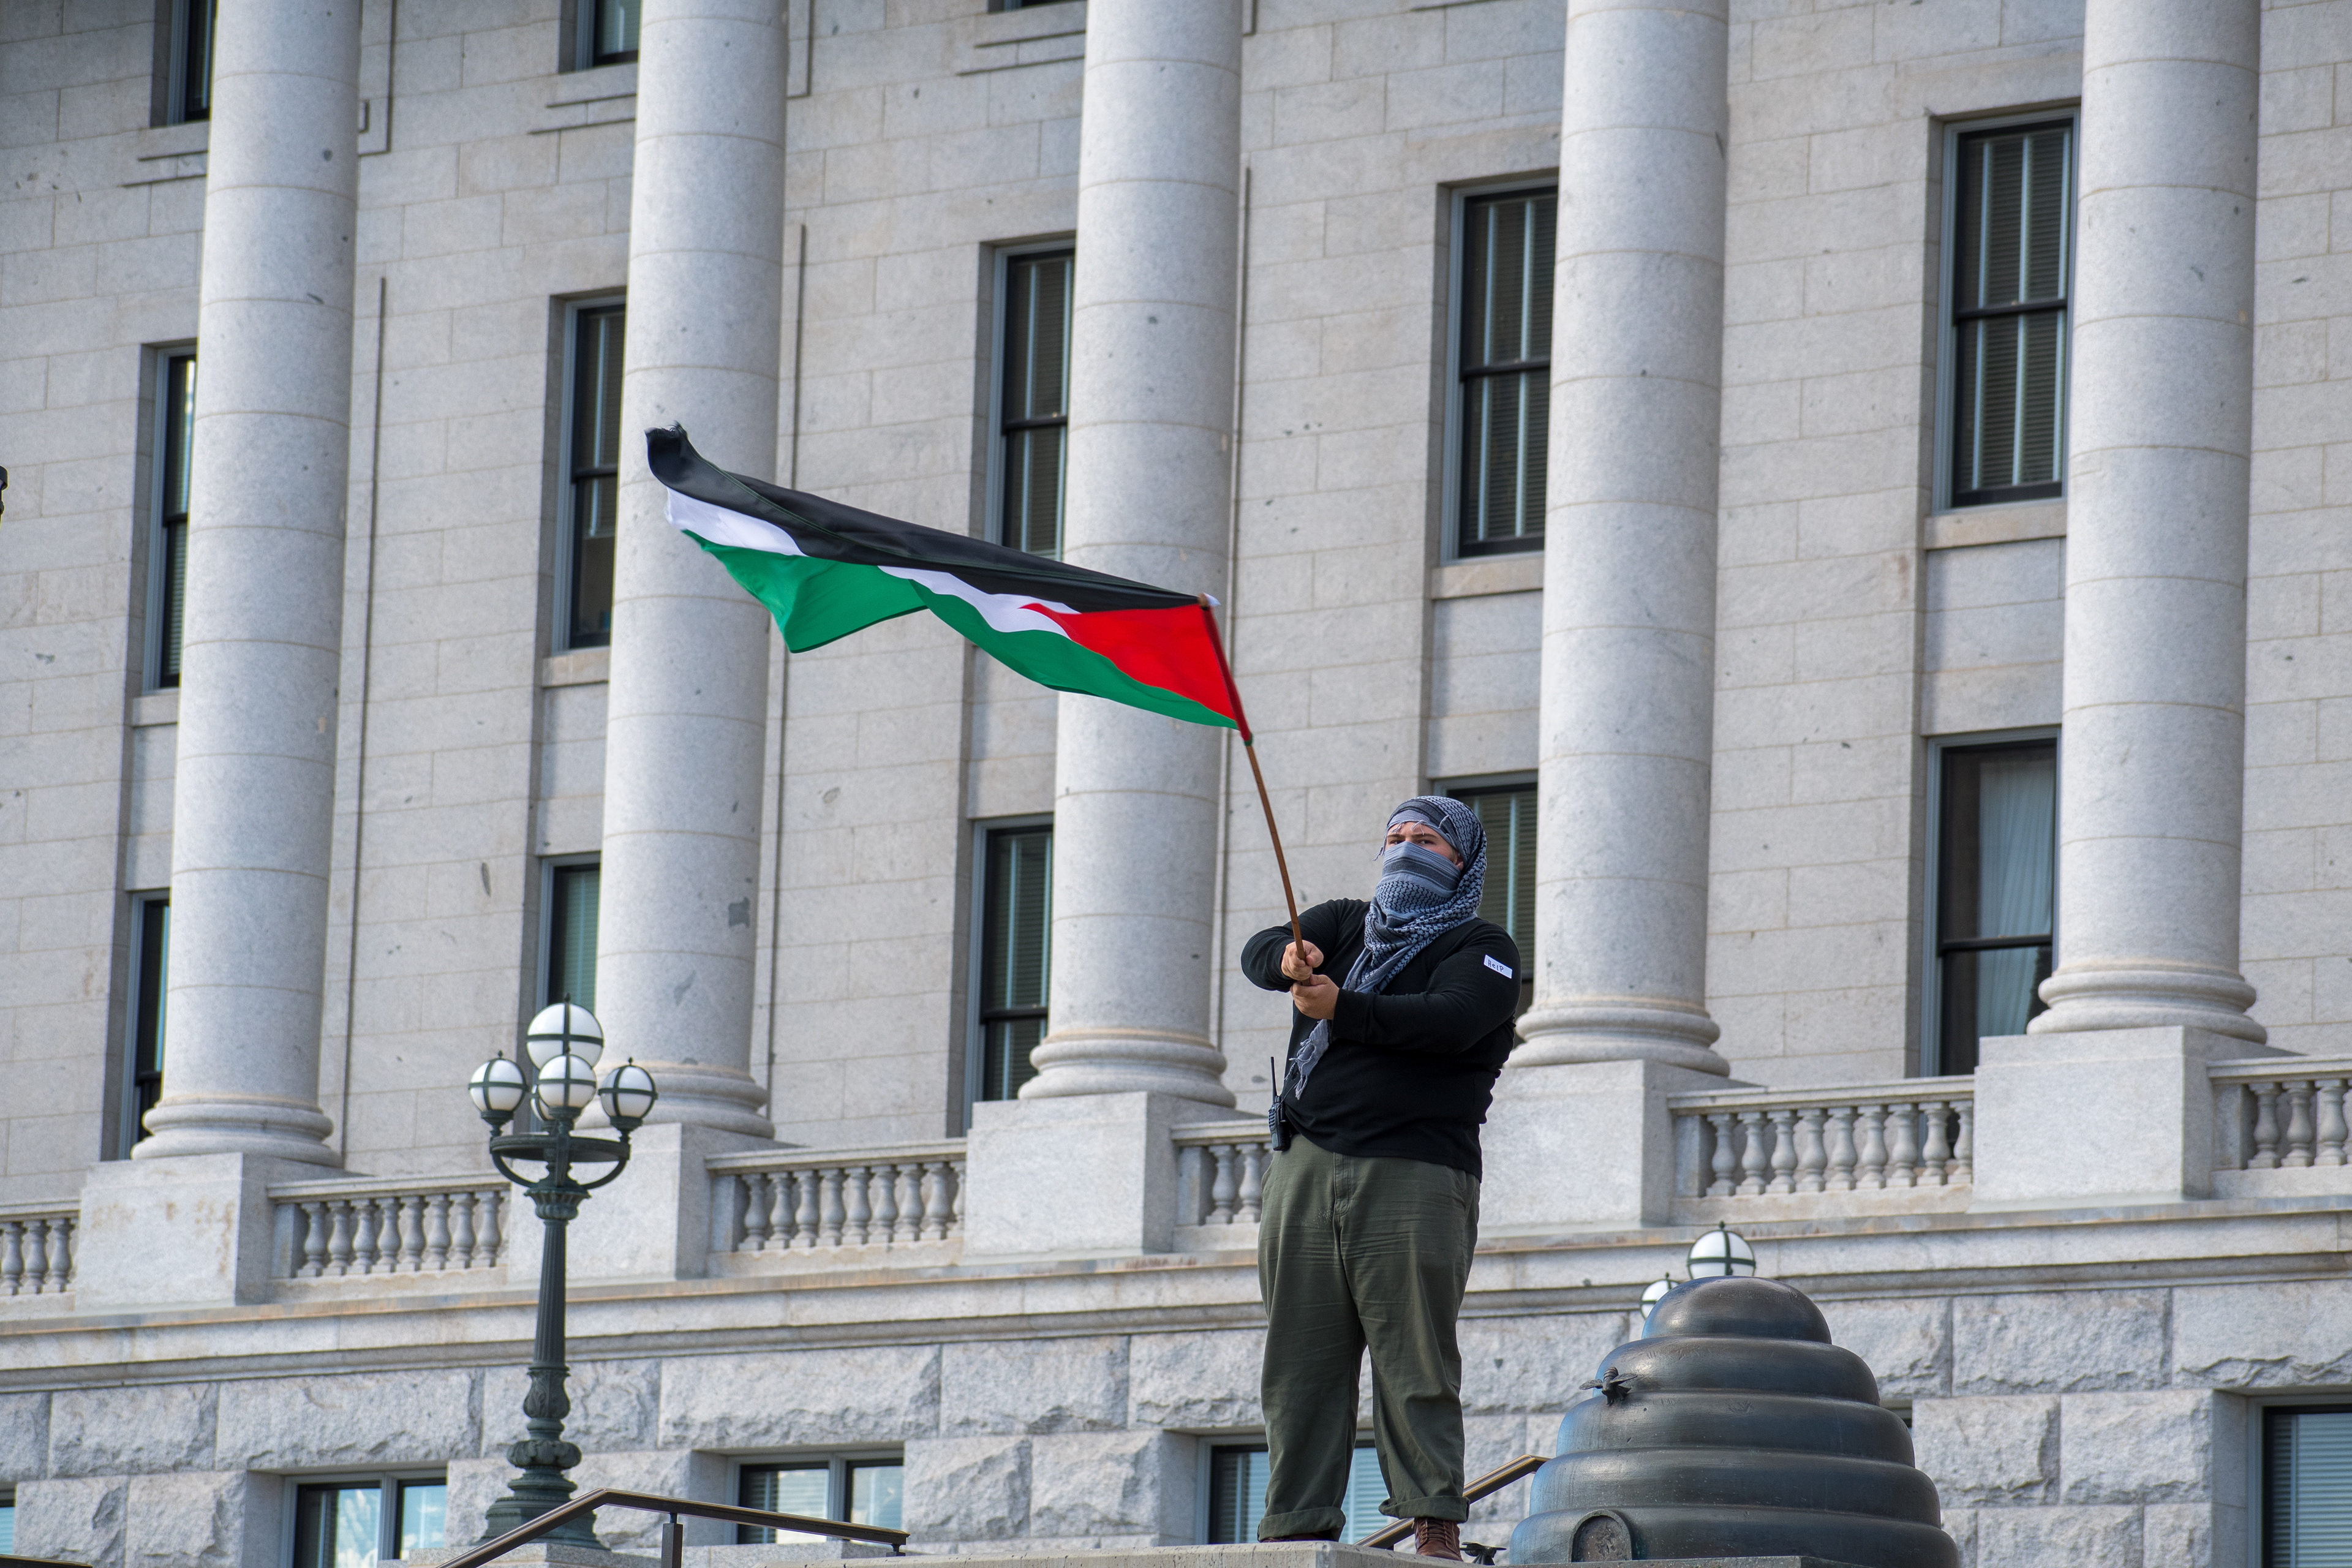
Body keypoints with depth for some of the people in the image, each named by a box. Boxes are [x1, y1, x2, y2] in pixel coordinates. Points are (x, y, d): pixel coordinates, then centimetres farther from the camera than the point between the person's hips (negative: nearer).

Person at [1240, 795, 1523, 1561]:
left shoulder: (1483, 950, 8)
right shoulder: (1345, 925, 23)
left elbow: (1450, 1022, -12)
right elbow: (1257, 954, 6)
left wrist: (1342, 1010, -21)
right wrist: (1286, 958, -19)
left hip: (1413, 1173, -4)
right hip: (1307, 1168, 4)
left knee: (1416, 1363, -9)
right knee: (1300, 1361, -1)